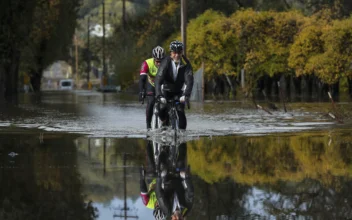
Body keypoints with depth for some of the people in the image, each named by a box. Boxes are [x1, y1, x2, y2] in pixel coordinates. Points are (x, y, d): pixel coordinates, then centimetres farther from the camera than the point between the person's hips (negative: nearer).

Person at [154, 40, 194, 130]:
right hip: (167, 90, 0)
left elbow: (189, 80, -29)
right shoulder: (166, 62, -25)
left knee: (180, 112, -15)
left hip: (179, 92, 1)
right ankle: (164, 122, 10)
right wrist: (159, 96, -46)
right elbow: (158, 80, -32)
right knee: (162, 109, -21)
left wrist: (186, 95, -45)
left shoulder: (186, 63, -22)